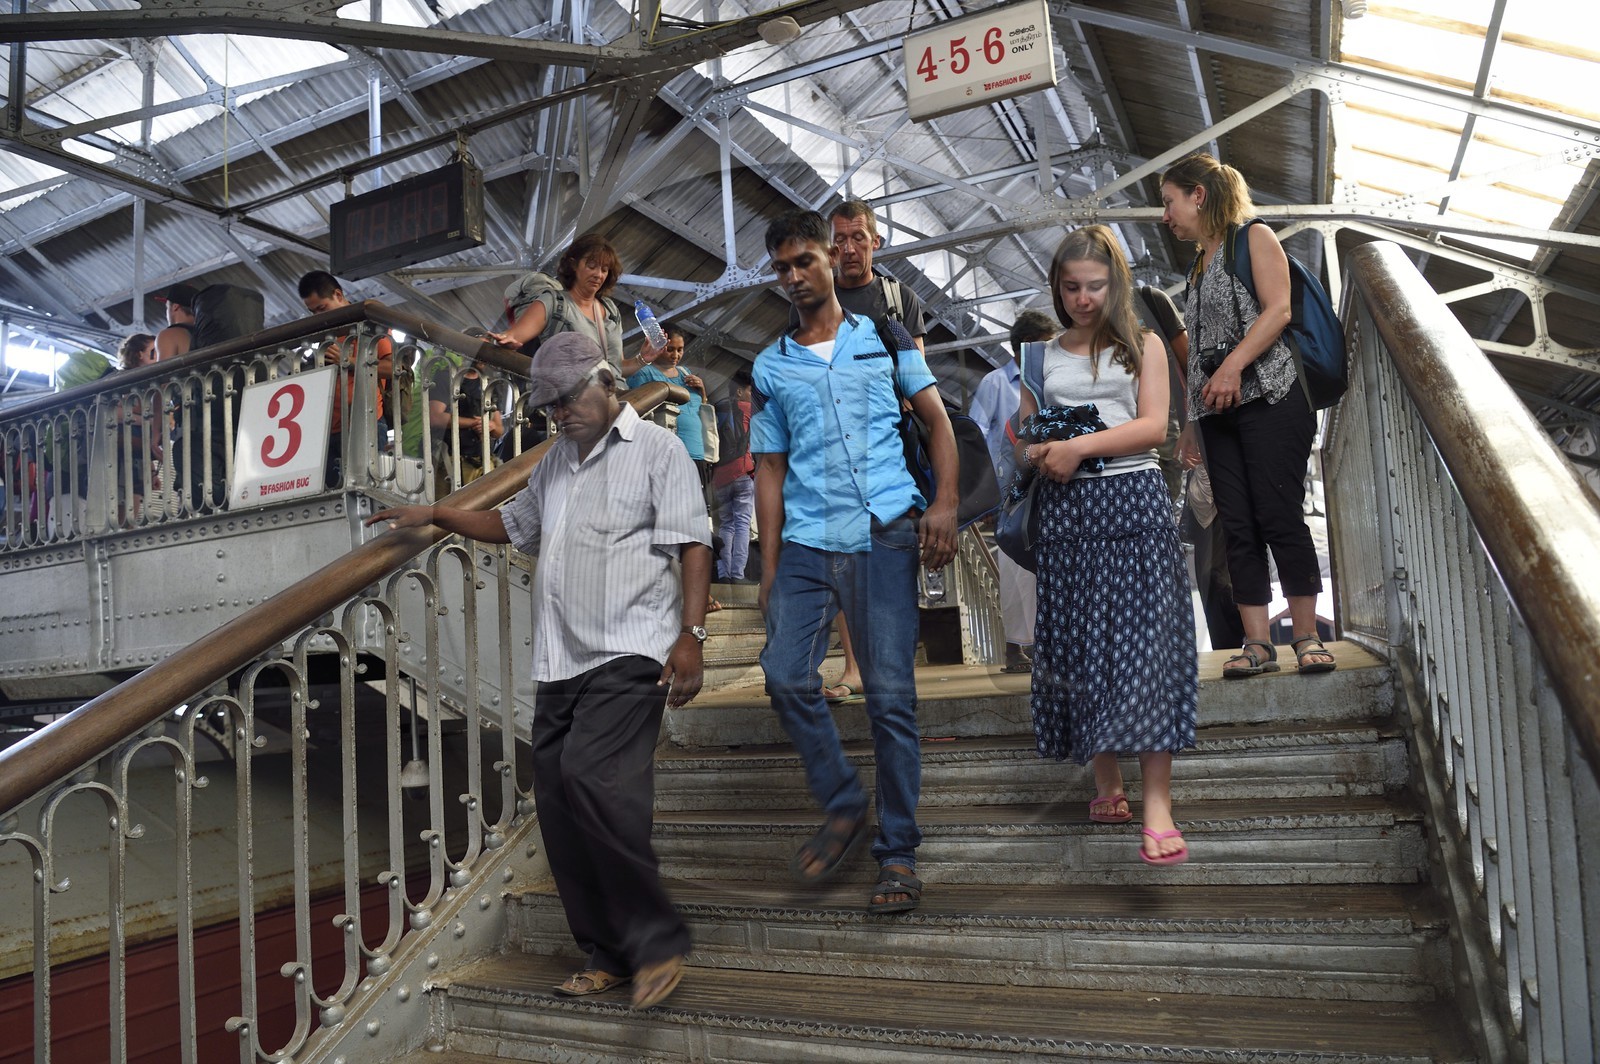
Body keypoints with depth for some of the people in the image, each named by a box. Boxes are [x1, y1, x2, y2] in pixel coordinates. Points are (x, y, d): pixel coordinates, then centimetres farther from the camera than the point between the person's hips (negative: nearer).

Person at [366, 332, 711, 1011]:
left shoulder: (656, 448, 1)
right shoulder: (556, 461, 23)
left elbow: (692, 546, -7)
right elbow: (513, 526, 36)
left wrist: (690, 635, -17)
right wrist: (437, 515, 25)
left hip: (628, 654, -7)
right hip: (562, 661, 8)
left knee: (593, 778, -24)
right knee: (557, 799, 4)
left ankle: (656, 941, -11)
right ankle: (606, 954, 15)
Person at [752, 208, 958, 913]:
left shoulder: (884, 337, 11)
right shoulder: (770, 367, 14)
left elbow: (937, 420, 10)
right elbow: (770, 469, 13)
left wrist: (944, 503, -6)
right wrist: (769, 568, 8)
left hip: (885, 536, -2)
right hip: (806, 543, 3)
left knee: (891, 695, -3)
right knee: (786, 675, -10)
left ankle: (898, 853, 10)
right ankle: (844, 806, 13)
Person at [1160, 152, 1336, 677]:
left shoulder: (1254, 238, 5)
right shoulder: (1198, 267, 23)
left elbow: (1278, 309, -9)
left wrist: (1234, 365, -21)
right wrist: (1190, 424, 16)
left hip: (1267, 397, -7)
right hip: (1217, 411, 7)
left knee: (1279, 517, -11)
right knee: (1238, 528, 0)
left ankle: (1307, 637, -4)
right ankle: (1257, 644, 0)